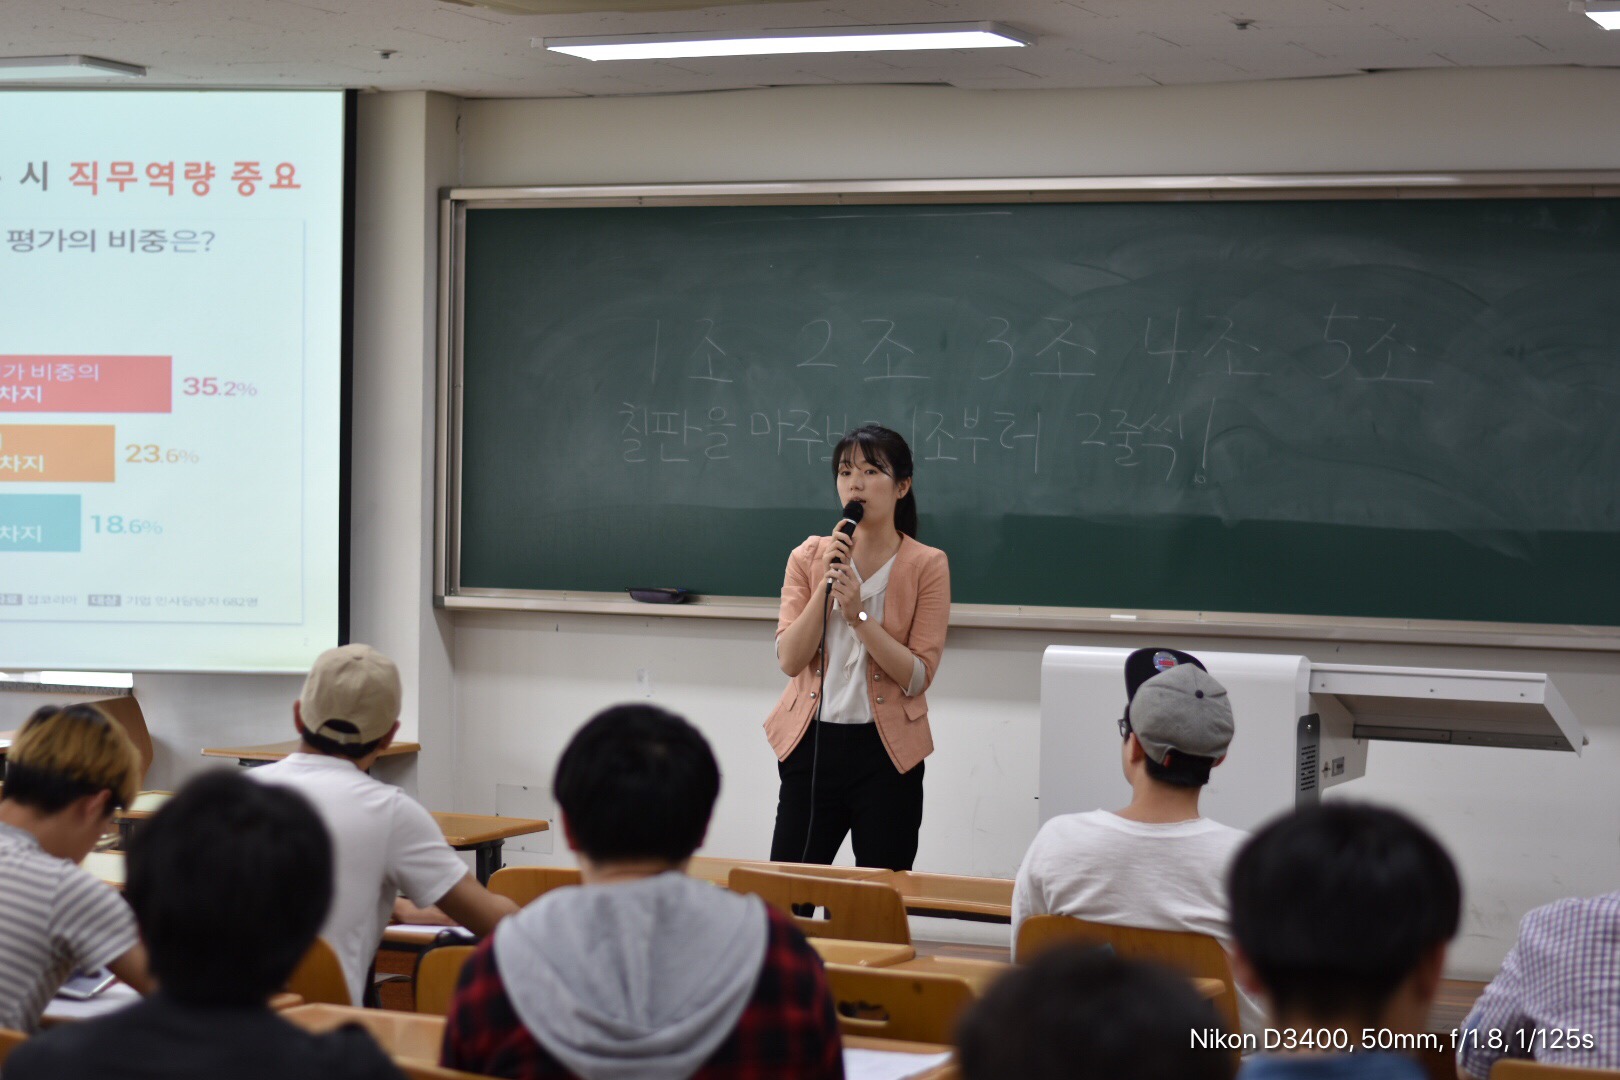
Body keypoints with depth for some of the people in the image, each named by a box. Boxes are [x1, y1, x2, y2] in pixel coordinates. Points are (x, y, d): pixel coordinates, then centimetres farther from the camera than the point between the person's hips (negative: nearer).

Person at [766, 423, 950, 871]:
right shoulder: (809, 557, 4)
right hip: (812, 745, 2)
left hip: (886, 751, -2)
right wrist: (827, 584, -14)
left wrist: (858, 614, -19)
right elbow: (789, 660, -5)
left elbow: (918, 676, -10)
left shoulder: (927, 565, -4)